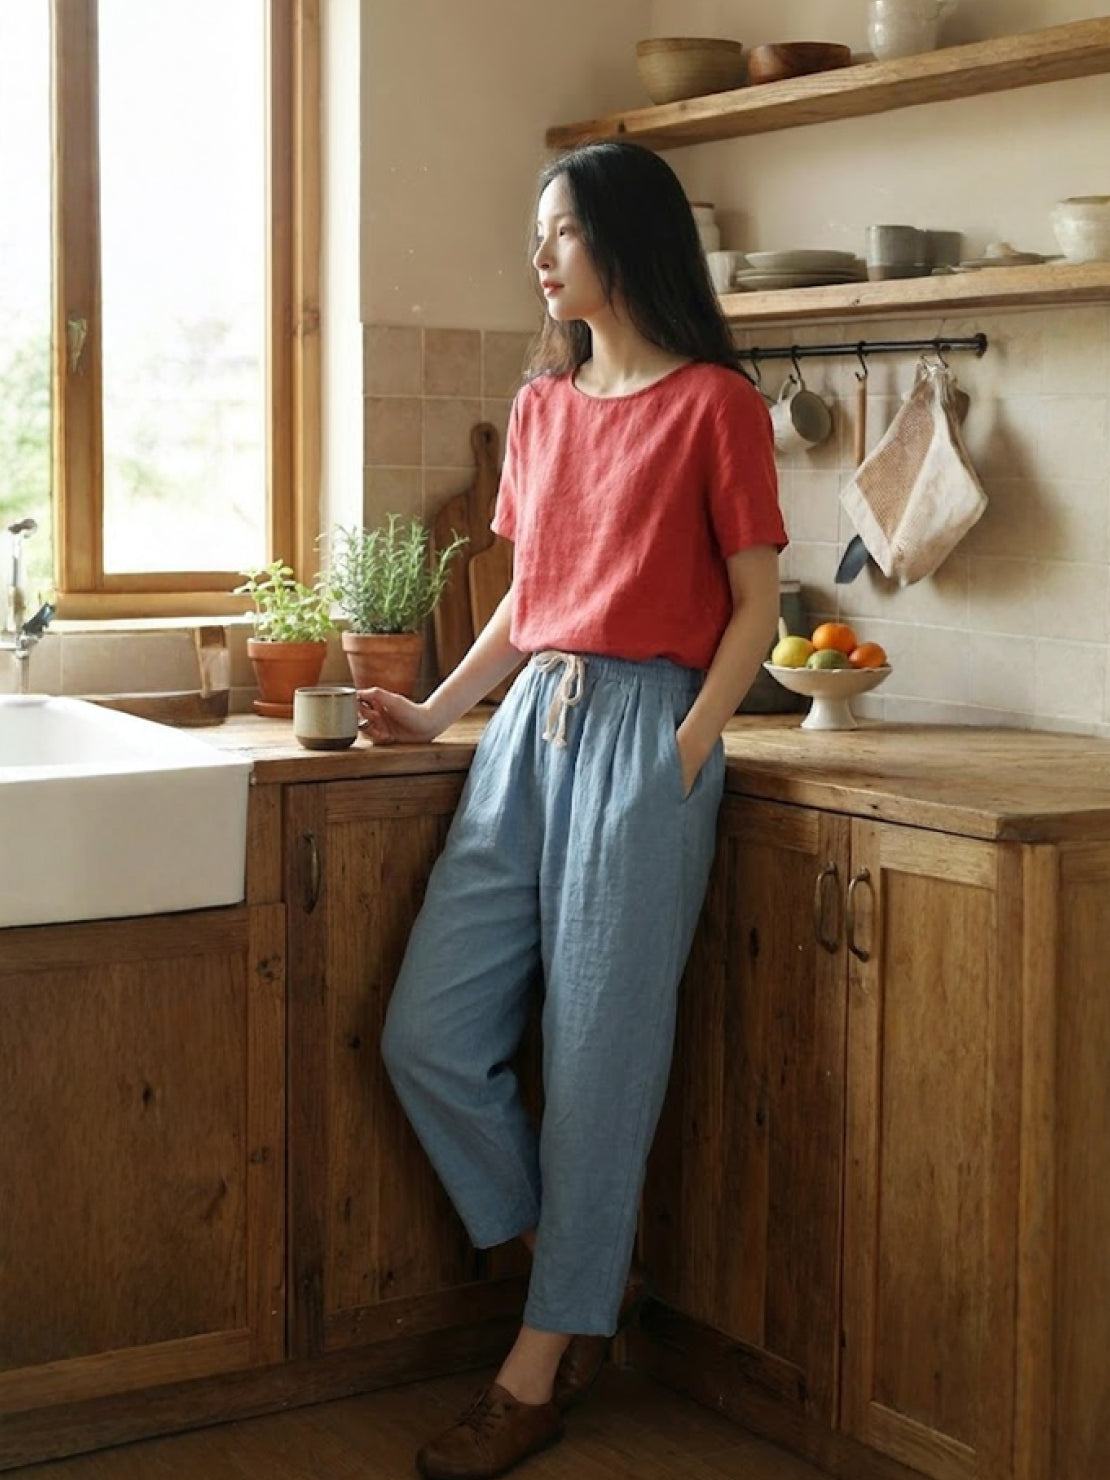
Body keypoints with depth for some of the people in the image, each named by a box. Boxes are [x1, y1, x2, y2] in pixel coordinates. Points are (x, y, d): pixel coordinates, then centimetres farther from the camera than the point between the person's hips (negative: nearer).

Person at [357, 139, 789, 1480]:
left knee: (600, 1054, -2)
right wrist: (436, 712, 14)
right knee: (428, 1036, 2)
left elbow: (754, 604, -3)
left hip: (644, 731, -7)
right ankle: (590, 1269, 21)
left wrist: (687, 752, -13)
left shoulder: (714, 403, -3)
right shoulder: (541, 404, 16)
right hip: (527, 726, 7)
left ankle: (541, 1368, 10)